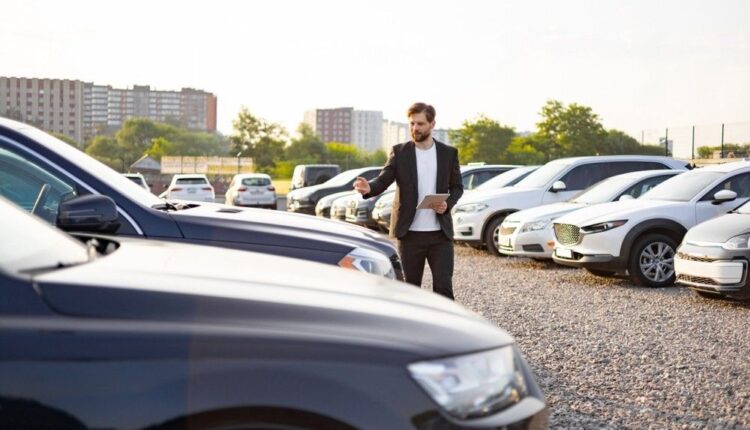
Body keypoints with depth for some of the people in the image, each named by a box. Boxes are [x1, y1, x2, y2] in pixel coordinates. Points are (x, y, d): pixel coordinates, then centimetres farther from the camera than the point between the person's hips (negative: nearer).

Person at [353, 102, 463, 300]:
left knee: (443, 286, -3)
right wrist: (369, 187, -29)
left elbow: (457, 187, 11)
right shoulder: (399, 152, 2)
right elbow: (383, 180, -6)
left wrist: (448, 204, -11)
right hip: (410, 233, 0)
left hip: (440, 233, 0)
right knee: (411, 287, 8)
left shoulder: (449, 153, 6)